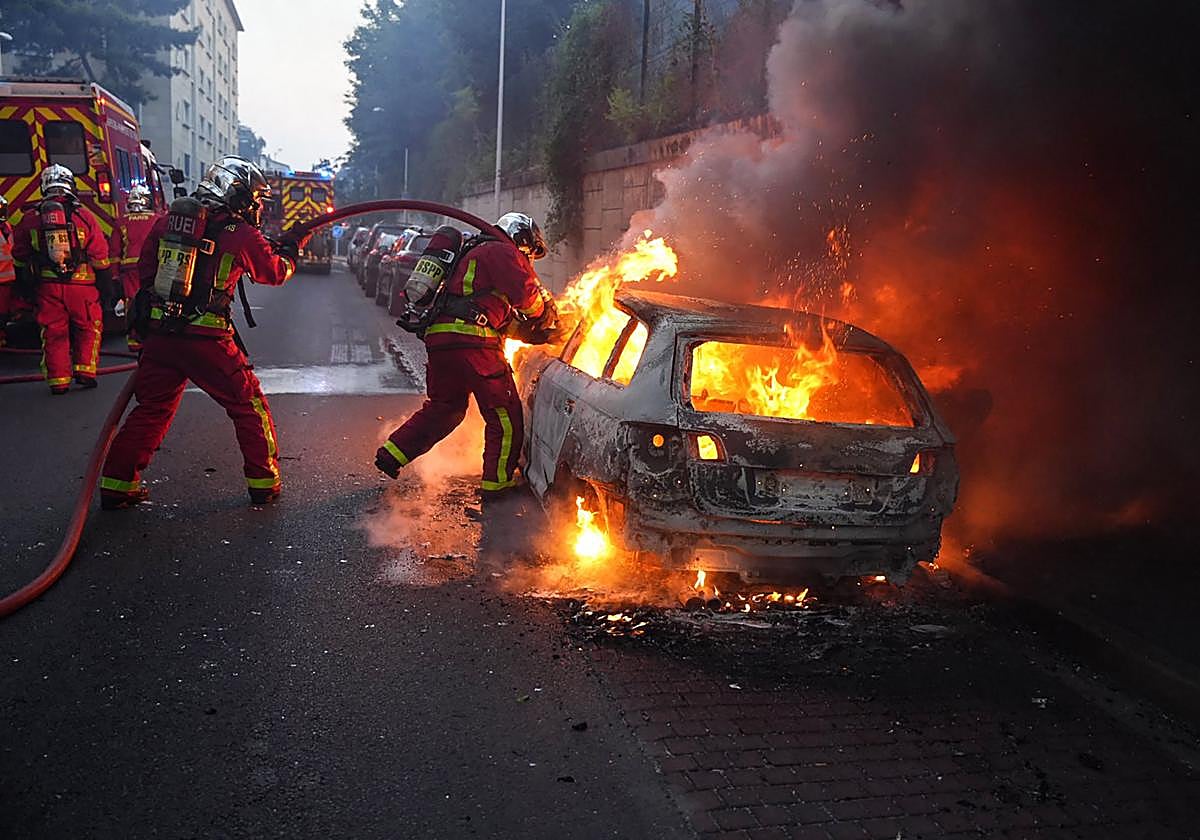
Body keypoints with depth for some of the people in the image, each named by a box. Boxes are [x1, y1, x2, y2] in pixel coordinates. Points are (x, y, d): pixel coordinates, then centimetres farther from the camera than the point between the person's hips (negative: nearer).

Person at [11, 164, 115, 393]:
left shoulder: (30, 218, 3)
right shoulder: (83, 216, -5)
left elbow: (19, 258, 11)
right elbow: (100, 258, -4)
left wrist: (27, 284, 23)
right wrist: (106, 288, 5)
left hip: (47, 286, 2)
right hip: (81, 286, -2)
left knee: (53, 333, 10)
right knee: (88, 329, 15)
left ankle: (58, 380, 10)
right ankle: (85, 370, 8)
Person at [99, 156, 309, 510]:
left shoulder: (167, 220, 9)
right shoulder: (241, 234, -4)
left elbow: (145, 268, 16)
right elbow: (276, 272, 10)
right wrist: (290, 249, 32)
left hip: (159, 334, 5)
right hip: (206, 340, -5)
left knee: (151, 409, 17)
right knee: (249, 406, 11)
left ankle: (117, 484, 18)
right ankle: (264, 482, 15)